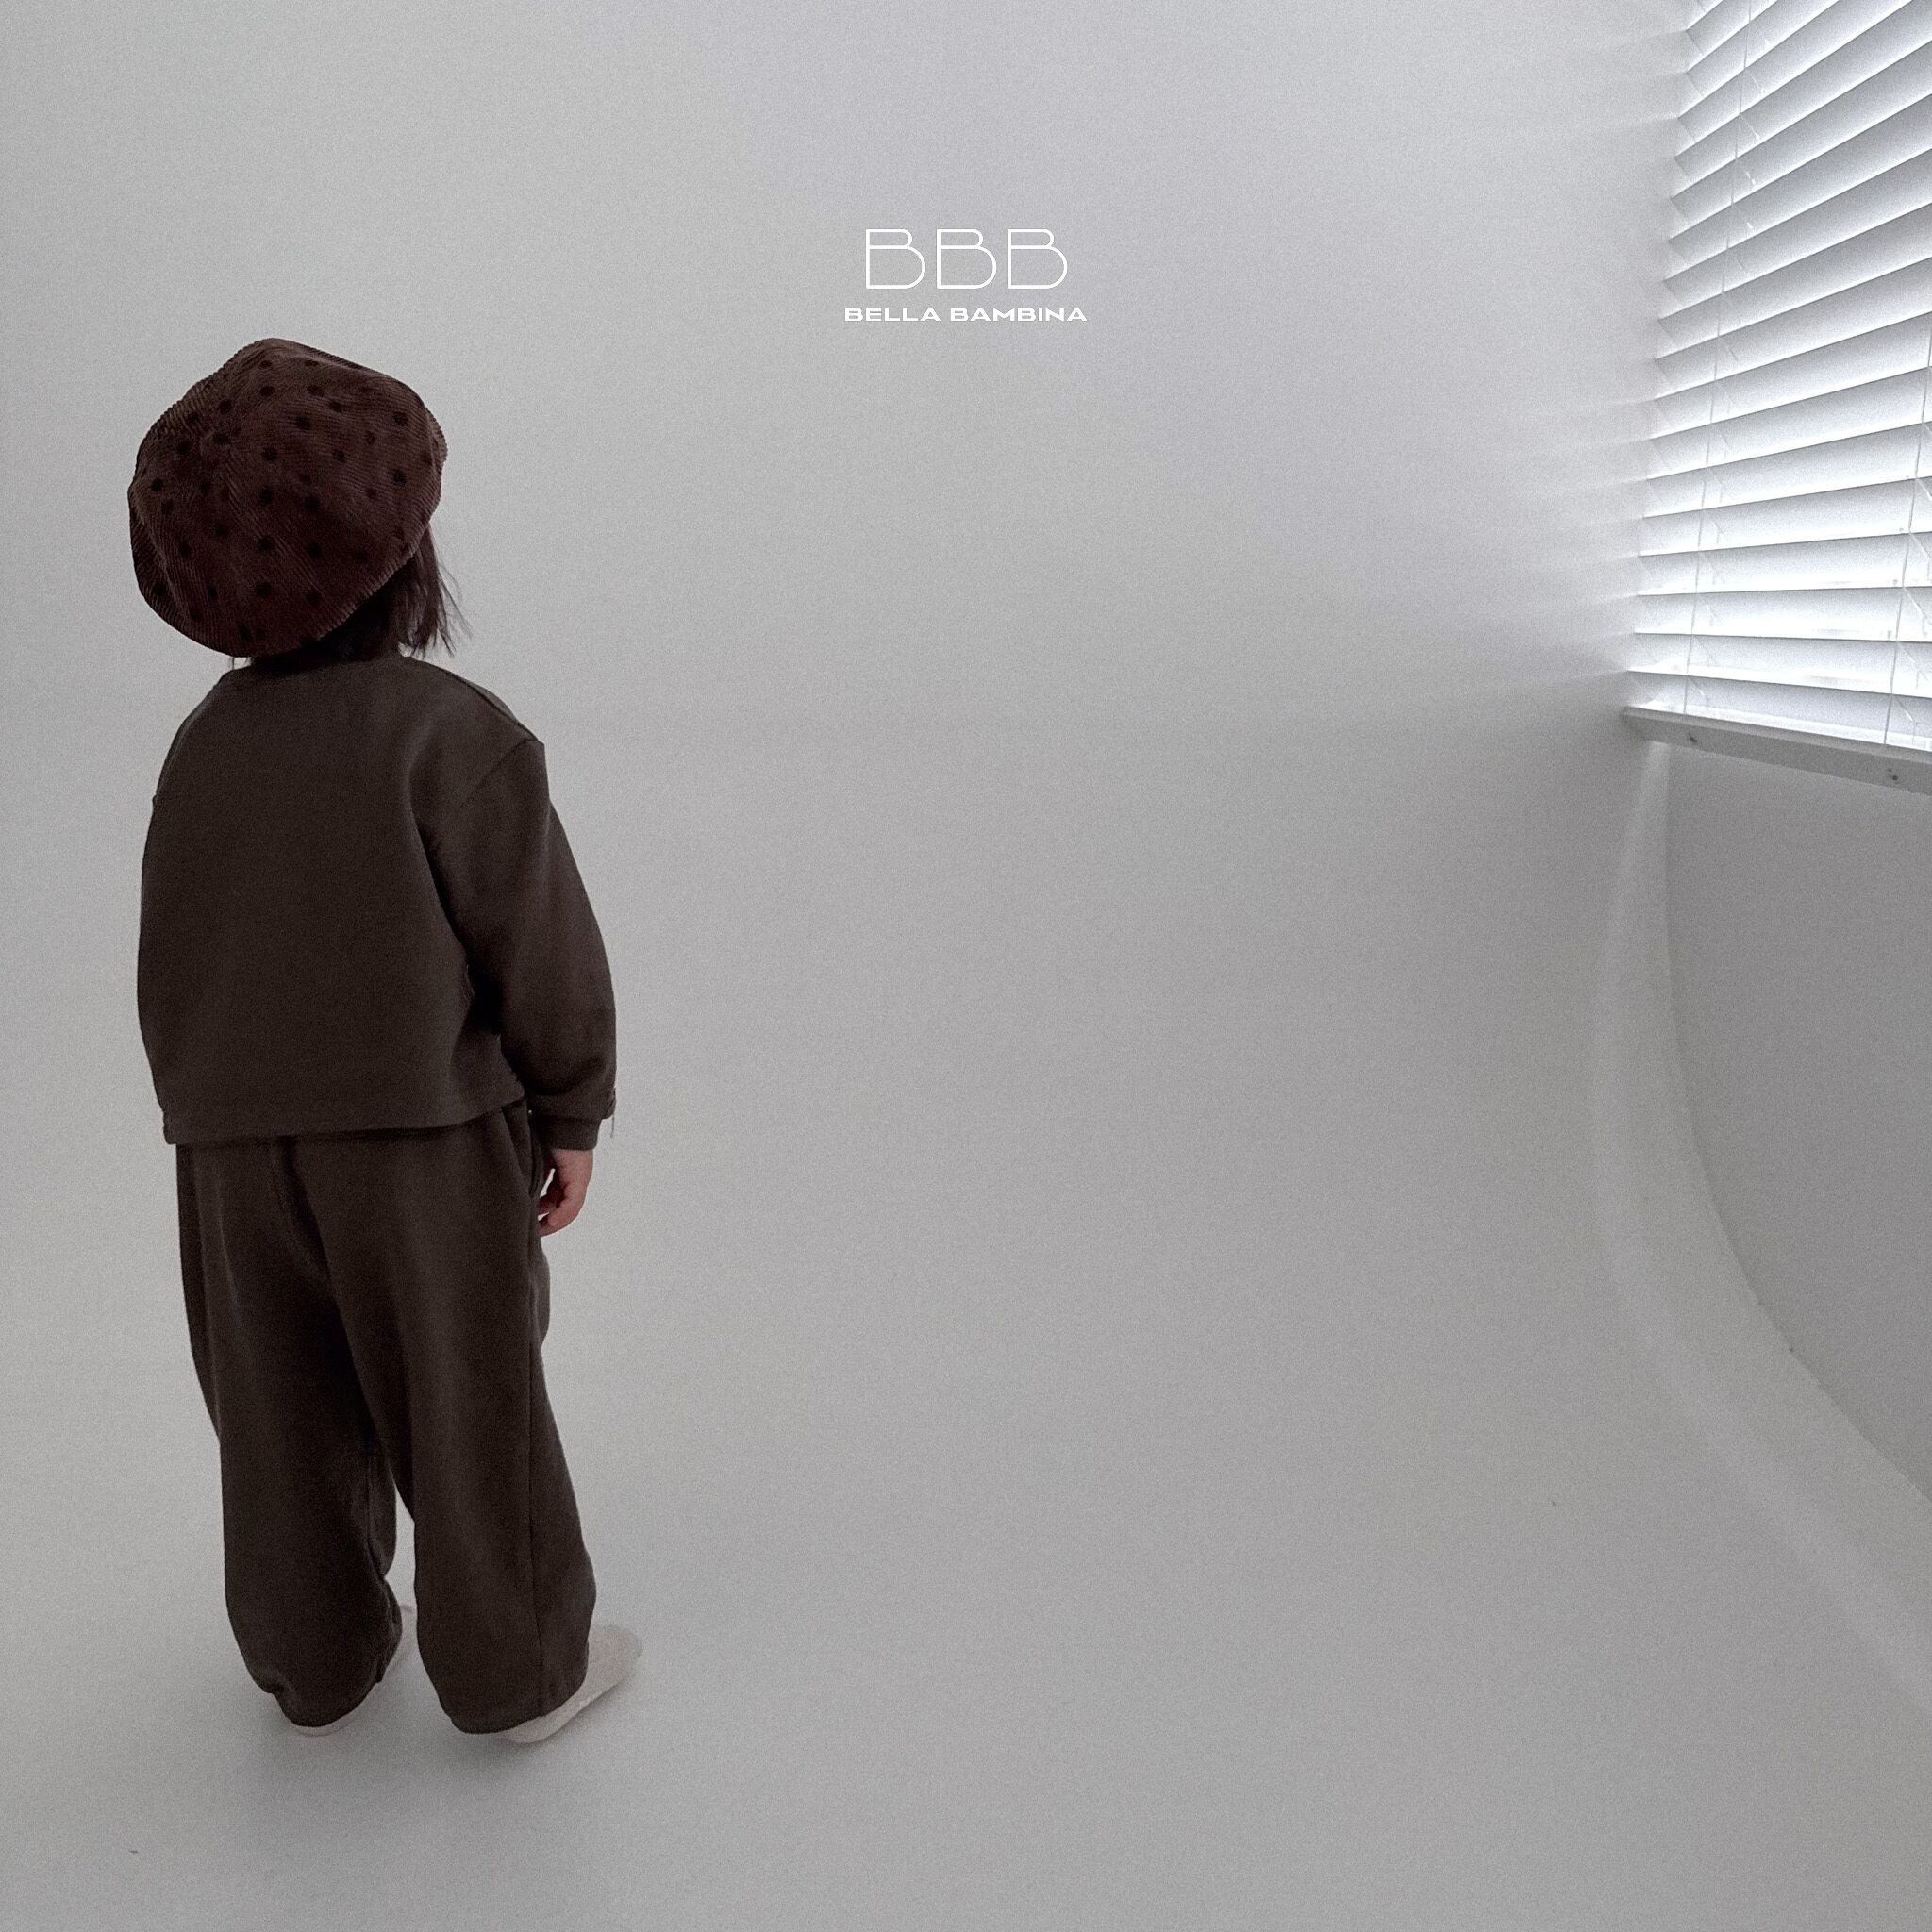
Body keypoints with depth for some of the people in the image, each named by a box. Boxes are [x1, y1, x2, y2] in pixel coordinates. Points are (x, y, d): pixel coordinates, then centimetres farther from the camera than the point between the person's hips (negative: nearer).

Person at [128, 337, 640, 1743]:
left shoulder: (207, 745, 2)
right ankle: (520, 1670, 26)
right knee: (470, 1415, 10)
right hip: (424, 1133, -5)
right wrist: (574, 1112, -3)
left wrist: (213, 1129, 19)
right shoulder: (456, 734, -15)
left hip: (239, 1144, 5)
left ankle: (322, 1656, 37)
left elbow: (170, 964, 7)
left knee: (288, 1419, 19)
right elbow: (543, 944, -16)